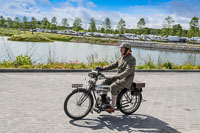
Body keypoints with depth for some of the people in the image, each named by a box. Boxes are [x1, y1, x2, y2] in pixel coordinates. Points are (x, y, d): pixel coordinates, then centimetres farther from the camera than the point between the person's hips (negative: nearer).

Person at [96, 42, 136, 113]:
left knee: (113, 86, -31)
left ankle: (112, 107, -22)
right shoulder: (121, 58, 14)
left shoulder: (132, 59, -14)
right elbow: (113, 65, 15)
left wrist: (117, 76, -38)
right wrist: (102, 68, 5)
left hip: (126, 80, -9)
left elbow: (128, 71, -26)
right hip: (118, 77, 9)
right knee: (104, 82, -2)